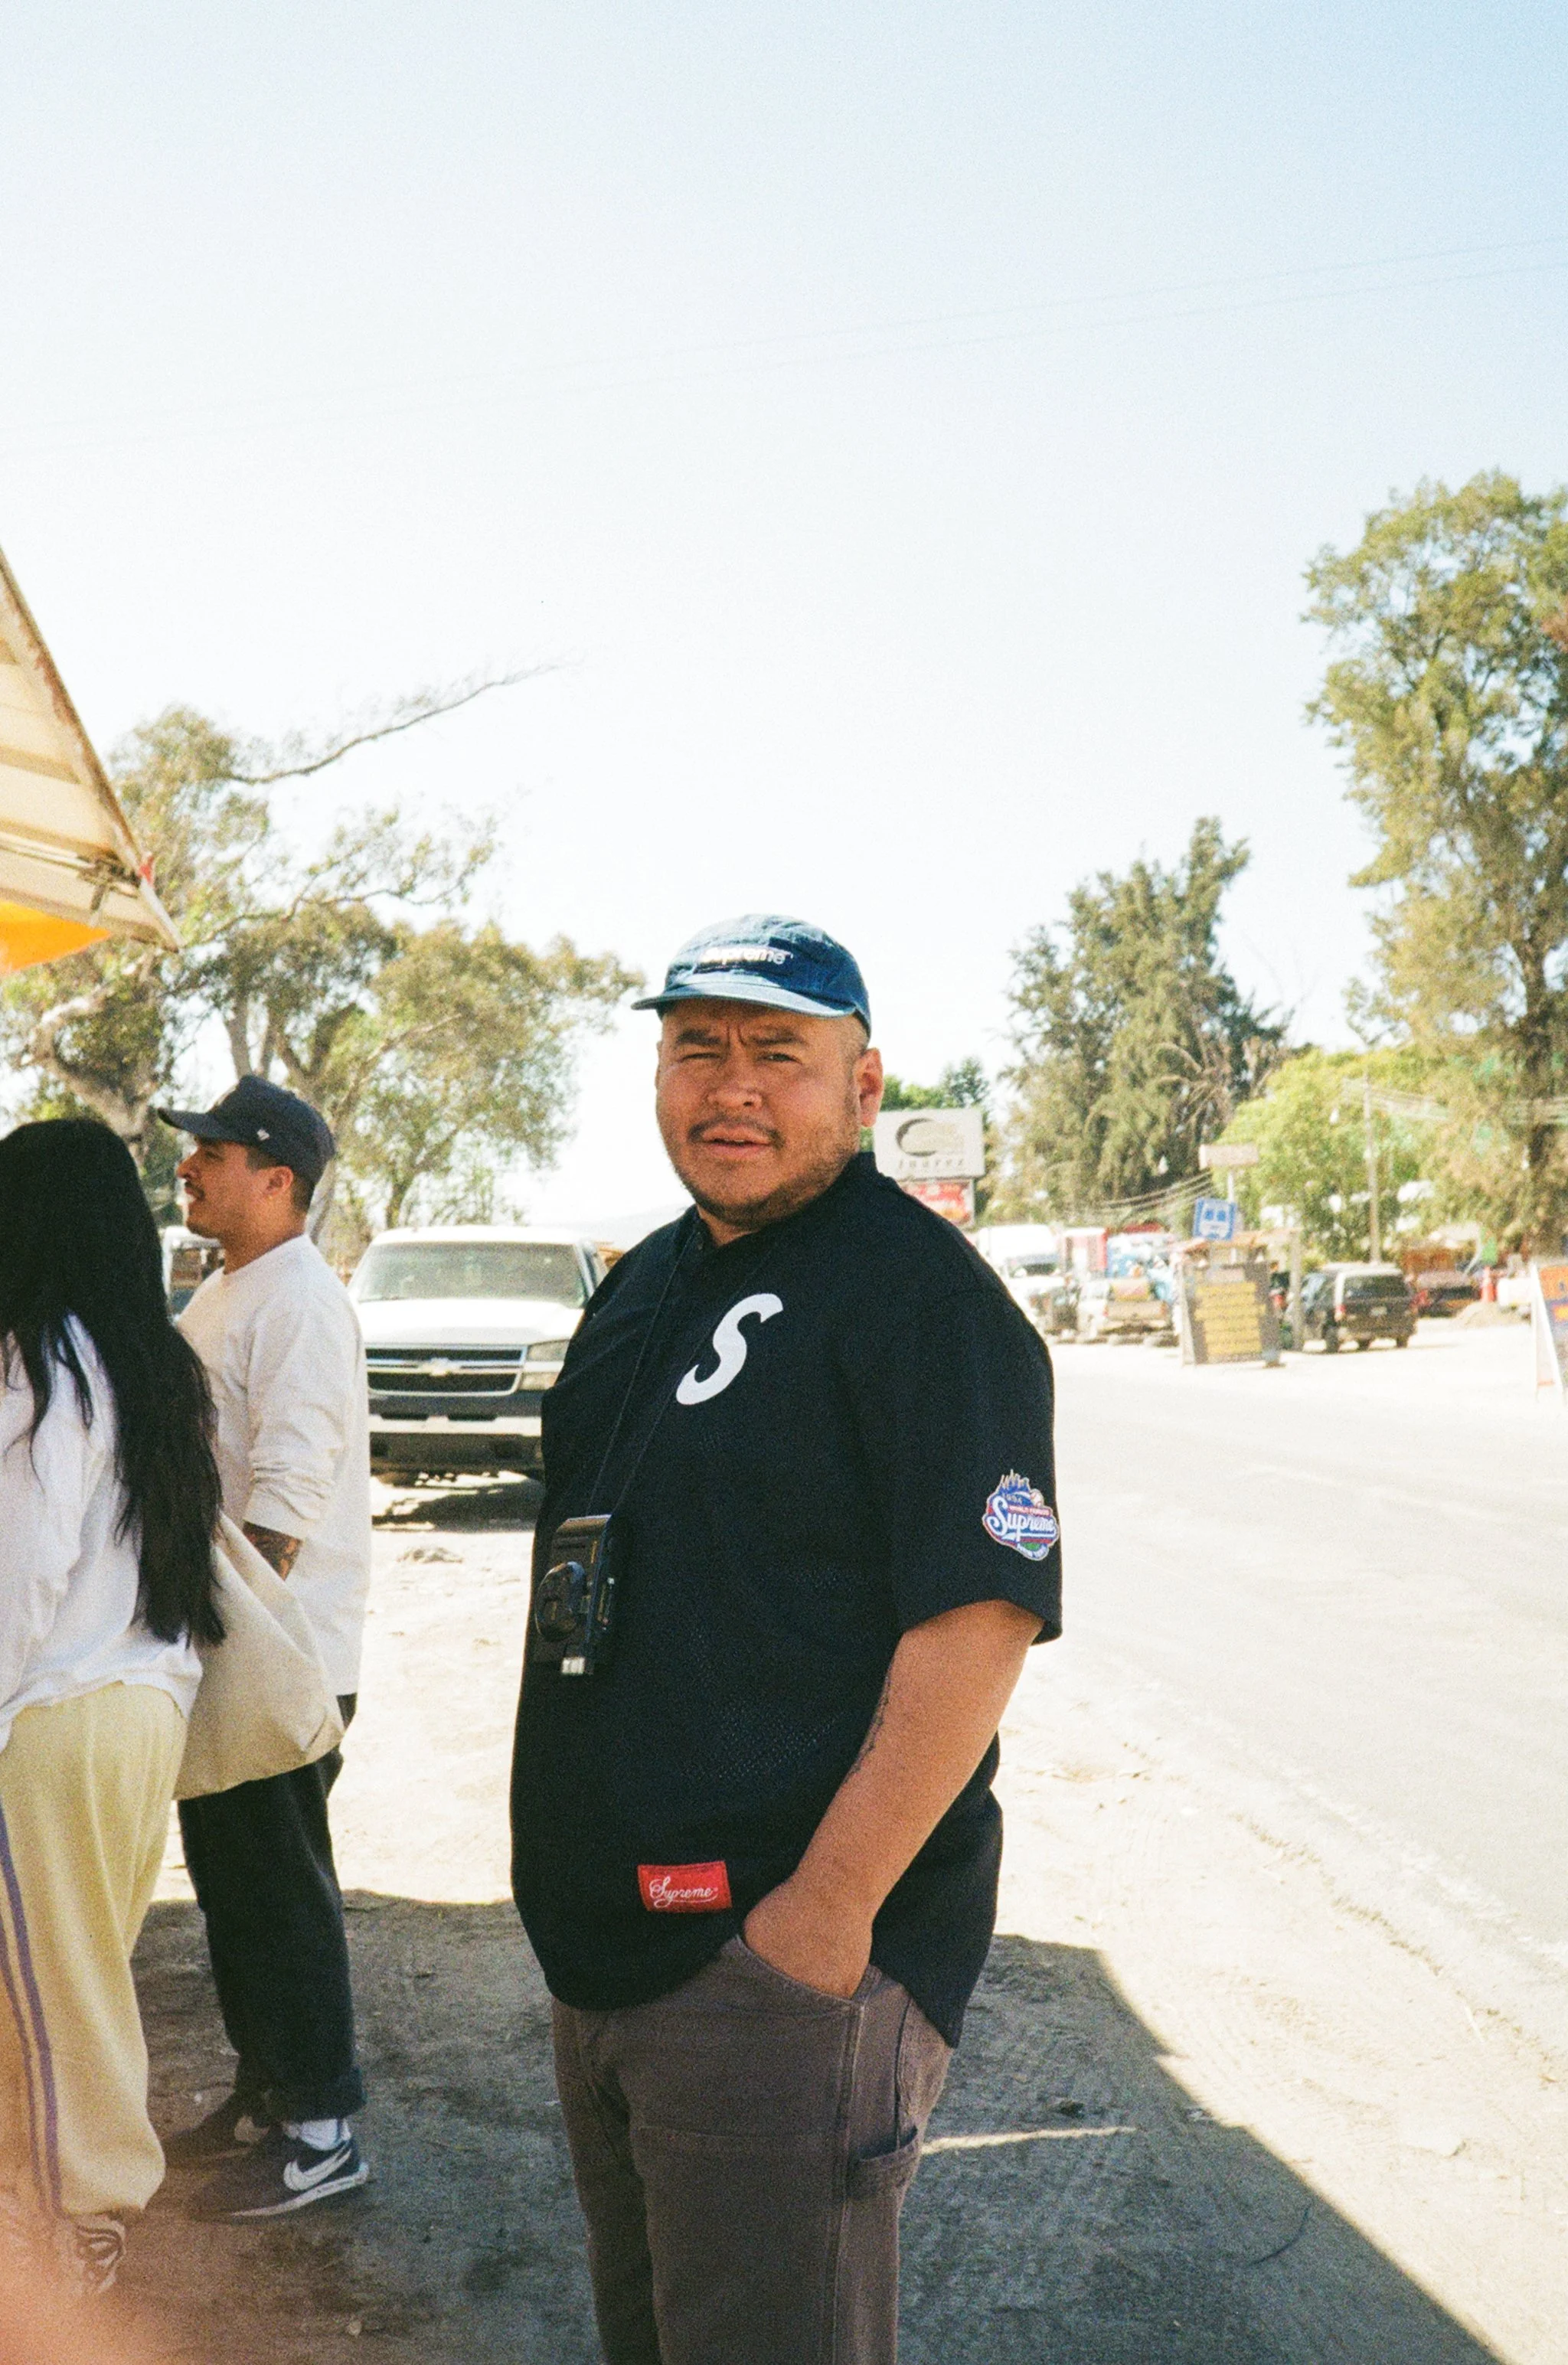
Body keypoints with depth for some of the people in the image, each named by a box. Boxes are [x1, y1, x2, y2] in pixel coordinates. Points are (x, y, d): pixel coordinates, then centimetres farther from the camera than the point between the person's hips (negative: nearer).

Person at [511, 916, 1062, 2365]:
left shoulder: (920, 1291, -15)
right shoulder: (646, 1283, 12)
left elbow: (981, 1620, -22)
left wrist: (830, 1914, -24)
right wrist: (577, 1881, 17)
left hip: (787, 1961, -8)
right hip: (606, 1943, 9)